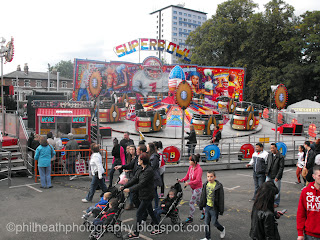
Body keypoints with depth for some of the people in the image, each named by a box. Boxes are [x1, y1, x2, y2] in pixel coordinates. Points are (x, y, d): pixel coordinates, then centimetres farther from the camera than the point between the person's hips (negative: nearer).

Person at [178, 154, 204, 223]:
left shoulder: (199, 169, -23)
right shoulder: (190, 167, 0)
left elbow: (197, 180, -28)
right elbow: (187, 176, 3)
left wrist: (188, 183, -37)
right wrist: (181, 180, -14)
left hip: (198, 188, -8)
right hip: (192, 187, 8)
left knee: (191, 202, -6)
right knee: (198, 201, 22)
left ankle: (190, 217, 8)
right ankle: (204, 212, 42)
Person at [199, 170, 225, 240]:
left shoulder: (218, 186, -16)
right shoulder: (206, 185, 0)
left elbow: (221, 198, -13)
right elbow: (203, 196, 11)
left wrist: (221, 209, -12)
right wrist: (201, 205, 14)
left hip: (214, 208, -5)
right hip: (207, 206, 5)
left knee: (214, 222, 5)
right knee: (207, 222, 10)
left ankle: (222, 229, 36)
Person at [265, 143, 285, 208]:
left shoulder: (280, 157, -11)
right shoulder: (269, 155, 7)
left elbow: (281, 168, -12)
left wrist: (277, 177, -15)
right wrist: (266, 172, 8)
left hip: (276, 176, -5)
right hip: (269, 176, 5)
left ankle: (276, 203, 20)